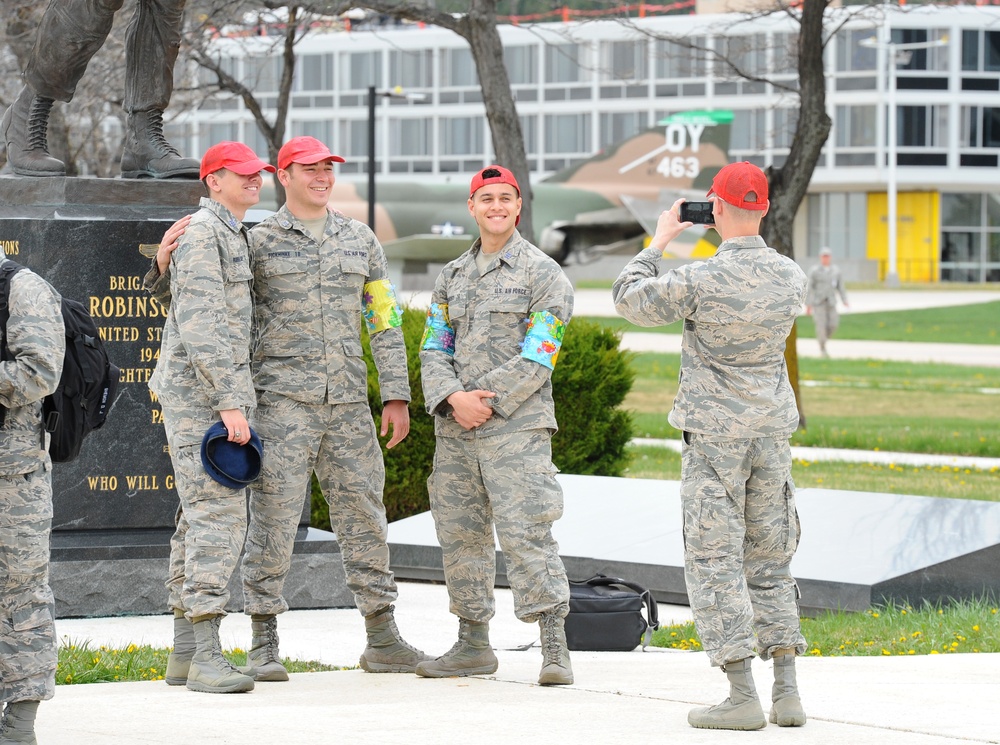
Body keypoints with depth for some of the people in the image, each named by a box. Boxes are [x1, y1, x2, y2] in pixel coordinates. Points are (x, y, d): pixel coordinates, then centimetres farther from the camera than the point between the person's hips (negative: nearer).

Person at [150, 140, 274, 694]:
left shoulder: (232, 235, 20)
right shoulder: (201, 234, -12)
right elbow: (199, 324, -20)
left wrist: (237, 397, 23)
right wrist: (229, 402, -24)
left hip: (221, 389, 10)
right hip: (199, 392, -10)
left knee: (200, 516, 10)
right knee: (218, 511, -16)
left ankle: (184, 652, 13)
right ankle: (206, 656, -20)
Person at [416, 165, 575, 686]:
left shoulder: (543, 274, -1)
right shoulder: (452, 277, 17)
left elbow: (536, 360, -9)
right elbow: (433, 350, 10)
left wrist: (485, 400, -12)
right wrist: (453, 398, -9)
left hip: (515, 423, -6)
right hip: (454, 428, 6)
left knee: (526, 533, -13)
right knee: (459, 533, 9)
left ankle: (555, 650, -13)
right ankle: (473, 645, 19)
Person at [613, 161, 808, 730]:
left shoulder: (702, 281, -18)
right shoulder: (792, 277, -2)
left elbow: (631, 300, -3)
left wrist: (659, 242, 11)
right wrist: (736, 239, 24)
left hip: (715, 434, -5)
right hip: (772, 429, 5)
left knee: (716, 561, -1)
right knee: (770, 561, 13)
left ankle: (743, 698, -7)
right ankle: (787, 693, 8)